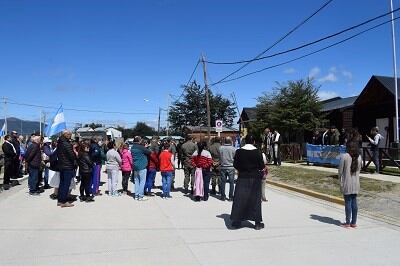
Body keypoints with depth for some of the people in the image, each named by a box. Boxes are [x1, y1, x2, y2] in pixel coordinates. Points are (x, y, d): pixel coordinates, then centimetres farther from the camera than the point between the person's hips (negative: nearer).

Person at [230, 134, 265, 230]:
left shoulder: (239, 151, -6)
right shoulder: (257, 152, -9)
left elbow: (235, 165, -1)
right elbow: (262, 166, -6)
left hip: (242, 178, 1)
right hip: (255, 178, -1)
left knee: (240, 199, 8)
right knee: (255, 199, 9)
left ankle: (236, 221, 14)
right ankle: (257, 223, 16)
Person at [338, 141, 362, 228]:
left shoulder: (344, 156, -12)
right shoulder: (359, 157, 2)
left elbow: (340, 170, -9)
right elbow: (359, 170, 8)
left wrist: (340, 180, 4)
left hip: (347, 183, -4)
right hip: (356, 183, 5)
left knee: (348, 202, 2)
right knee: (354, 202, 11)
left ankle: (348, 223, 9)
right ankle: (354, 222, 18)